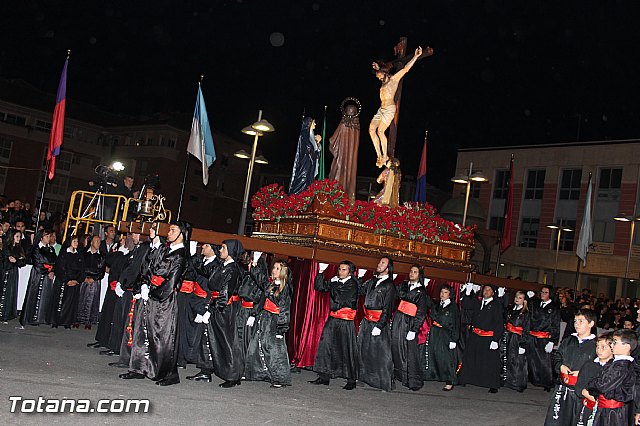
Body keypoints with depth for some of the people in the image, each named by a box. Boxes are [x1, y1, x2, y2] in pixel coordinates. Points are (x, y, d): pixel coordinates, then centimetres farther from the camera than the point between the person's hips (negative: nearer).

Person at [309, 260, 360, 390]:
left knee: (348, 350, -2)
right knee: (325, 344, 1)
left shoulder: (352, 284, -7)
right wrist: (321, 275, -4)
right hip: (333, 319, 6)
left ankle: (351, 380, 8)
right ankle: (324, 377, 9)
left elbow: (340, 299, -16)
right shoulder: (334, 281, 11)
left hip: (346, 322, -6)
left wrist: (332, 287, -2)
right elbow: (319, 287, 9)